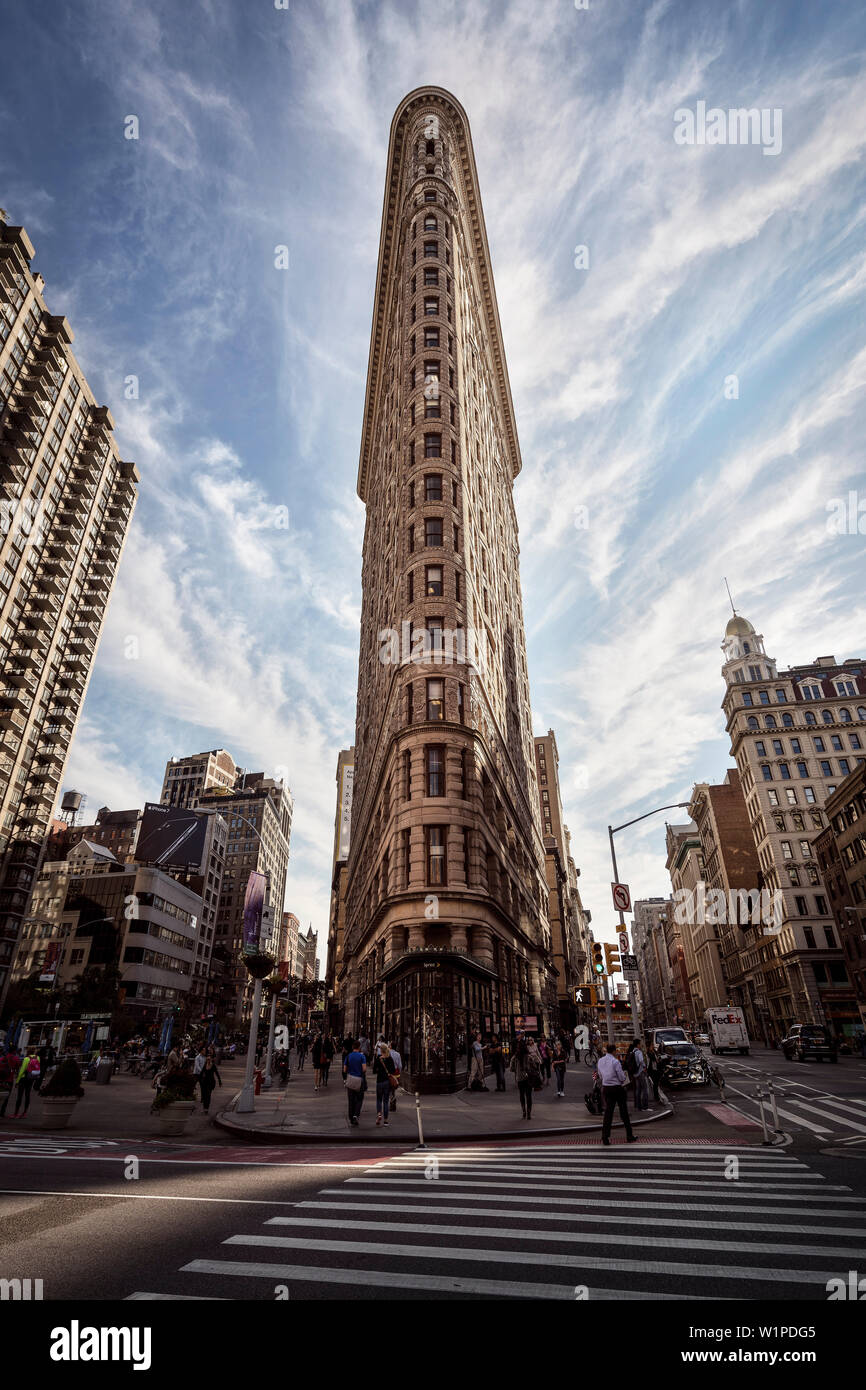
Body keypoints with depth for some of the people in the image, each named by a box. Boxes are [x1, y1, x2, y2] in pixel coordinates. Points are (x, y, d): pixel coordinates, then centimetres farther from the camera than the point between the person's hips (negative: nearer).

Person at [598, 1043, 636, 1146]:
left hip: (606, 1088, 4)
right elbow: (622, 1078, -13)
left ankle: (605, 1137, 3)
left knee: (608, 1111, 8)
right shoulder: (615, 1061, -18)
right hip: (617, 1088, -4)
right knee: (624, 1112, 11)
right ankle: (630, 1136, 23)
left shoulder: (600, 1061, 1)